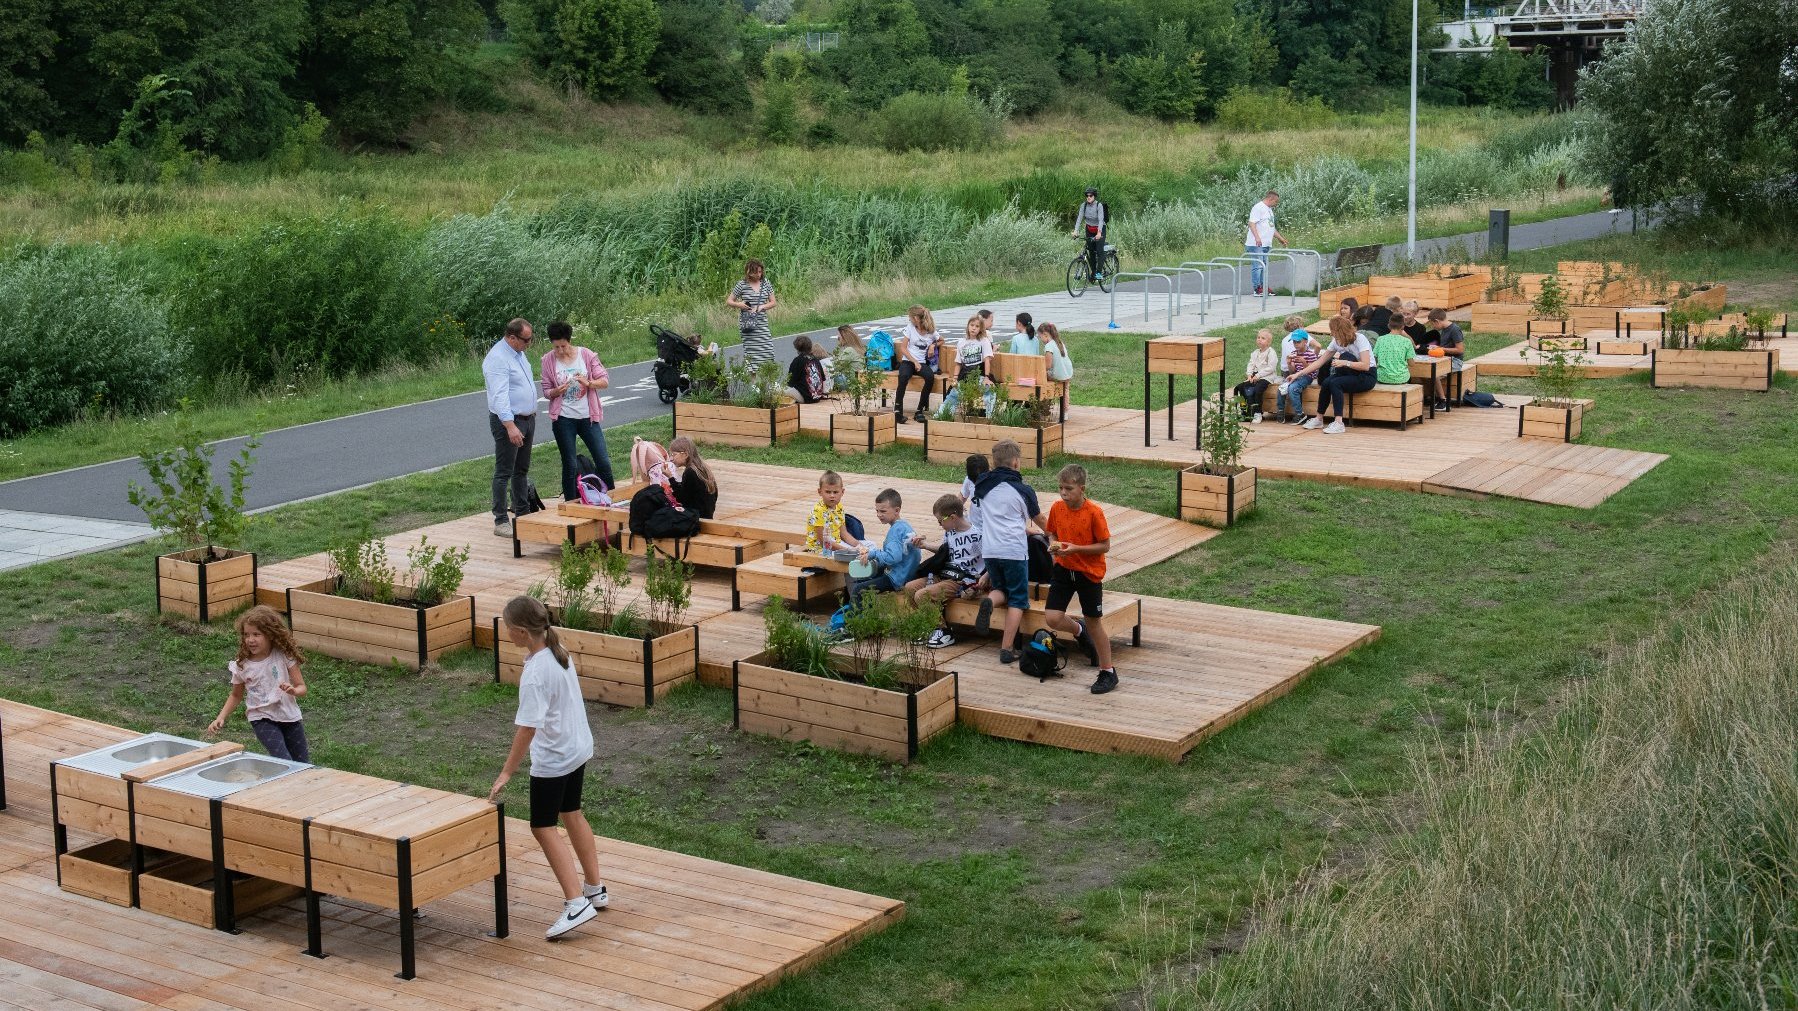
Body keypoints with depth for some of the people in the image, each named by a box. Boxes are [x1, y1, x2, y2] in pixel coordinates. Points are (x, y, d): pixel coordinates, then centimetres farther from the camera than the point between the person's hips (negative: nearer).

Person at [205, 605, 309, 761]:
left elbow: (302, 688, -5)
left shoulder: (284, 656, -8)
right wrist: (220, 718, 0)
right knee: (286, 764, -20)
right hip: (262, 719, -1)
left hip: (289, 716, 1)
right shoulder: (242, 666, -5)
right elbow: (236, 695, 11)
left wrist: (293, 691, -27)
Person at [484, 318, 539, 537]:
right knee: (504, 473, -5)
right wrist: (510, 426, -34)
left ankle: (522, 514, 26)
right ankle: (500, 522, -3)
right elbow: (499, 395, -28)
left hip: (527, 419, 10)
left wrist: (532, 412, 24)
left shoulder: (518, 352, 10)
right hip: (507, 421, -10)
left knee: (522, 470, 17)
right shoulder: (497, 359, -21)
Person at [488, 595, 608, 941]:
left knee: (543, 828, 0)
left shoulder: (535, 673, -27)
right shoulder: (559, 652, -1)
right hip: (578, 748, 9)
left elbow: (527, 727, -28)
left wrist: (506, 773, -23)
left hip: (552, 760, -9)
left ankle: (575, 903, -7)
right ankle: (595, 889, 31)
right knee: (572, 815, 21)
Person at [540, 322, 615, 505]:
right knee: (569, 465, 6)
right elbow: (546, 391, 3)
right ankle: (570, 503, 16)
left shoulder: (586, 355, -3)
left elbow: (604, 381, -2)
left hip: (588, 417, 0)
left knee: (603, 462, 1)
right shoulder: (548, 360, -2)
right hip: (563, 419, 0)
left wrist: (588, 383, -20)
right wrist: (556, 391, -19)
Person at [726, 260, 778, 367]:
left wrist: (761, 307, -7)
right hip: (748, 324, -3)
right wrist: (738, 304, -14)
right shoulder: (742, 285, 0)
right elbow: (728, 302, 6)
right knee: (751, 352, -8)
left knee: (768, 352, -5)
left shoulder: (766, 283, 8)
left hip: (762, 323, 3)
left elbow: (773, 302, 11)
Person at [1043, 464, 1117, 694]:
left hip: (1089, 572, -4)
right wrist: (1053, 544, -11)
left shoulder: (1094, 512, -18)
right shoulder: (1056, 507, -4)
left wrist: (1076, 548, -23)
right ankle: (1079, 631, 28)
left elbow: (1105, 545, -14)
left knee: (1094, 623, 3)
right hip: (1064, 569, 4)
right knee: (1052, 618, -6)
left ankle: (1108, 672, 18)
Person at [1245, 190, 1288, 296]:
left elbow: (1271, 227, 32)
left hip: (1266, 244, 10)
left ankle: (1264, 287, 16)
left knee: (1264, 266, 11)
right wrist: (1257, 237, -29)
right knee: (1257, 266, -9)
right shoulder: (1258, 208, -10)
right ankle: (1257, 288, -8)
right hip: (1256, 244, -10)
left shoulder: (1269, 210, 22)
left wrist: (1280, 238, 35)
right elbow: (1251, 223, -19)